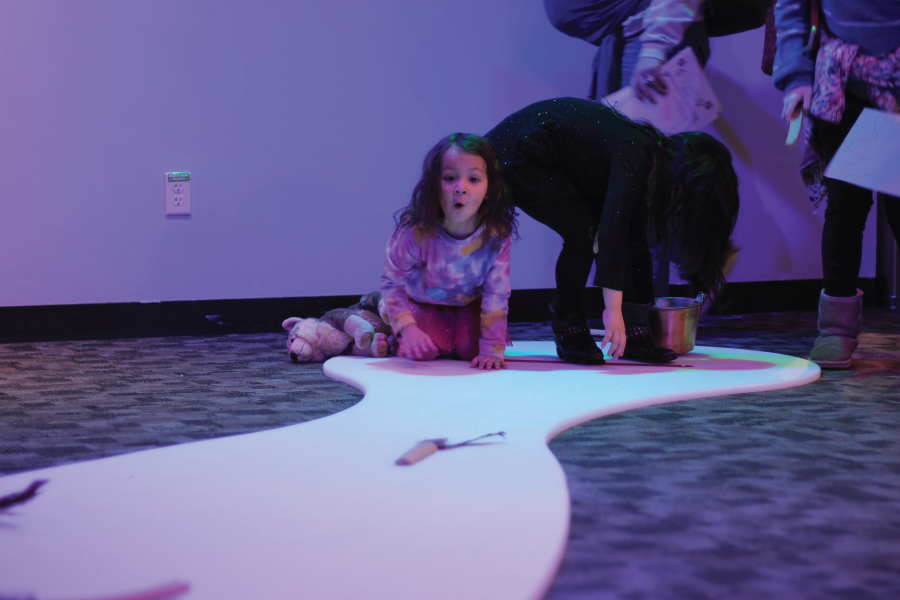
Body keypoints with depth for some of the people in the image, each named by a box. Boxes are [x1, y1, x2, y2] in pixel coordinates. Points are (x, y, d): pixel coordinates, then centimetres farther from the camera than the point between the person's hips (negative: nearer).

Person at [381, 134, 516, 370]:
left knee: (471, 348, -18)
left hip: (468, 307, 2)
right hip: (422, 304, -1)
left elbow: (496, 296, -21)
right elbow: (392, 282, -19)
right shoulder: (414, 233, -34)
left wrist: (491, 350, -24)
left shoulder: (497, 237, -29)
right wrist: (407, 328, -29)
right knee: (423, 352, -19)